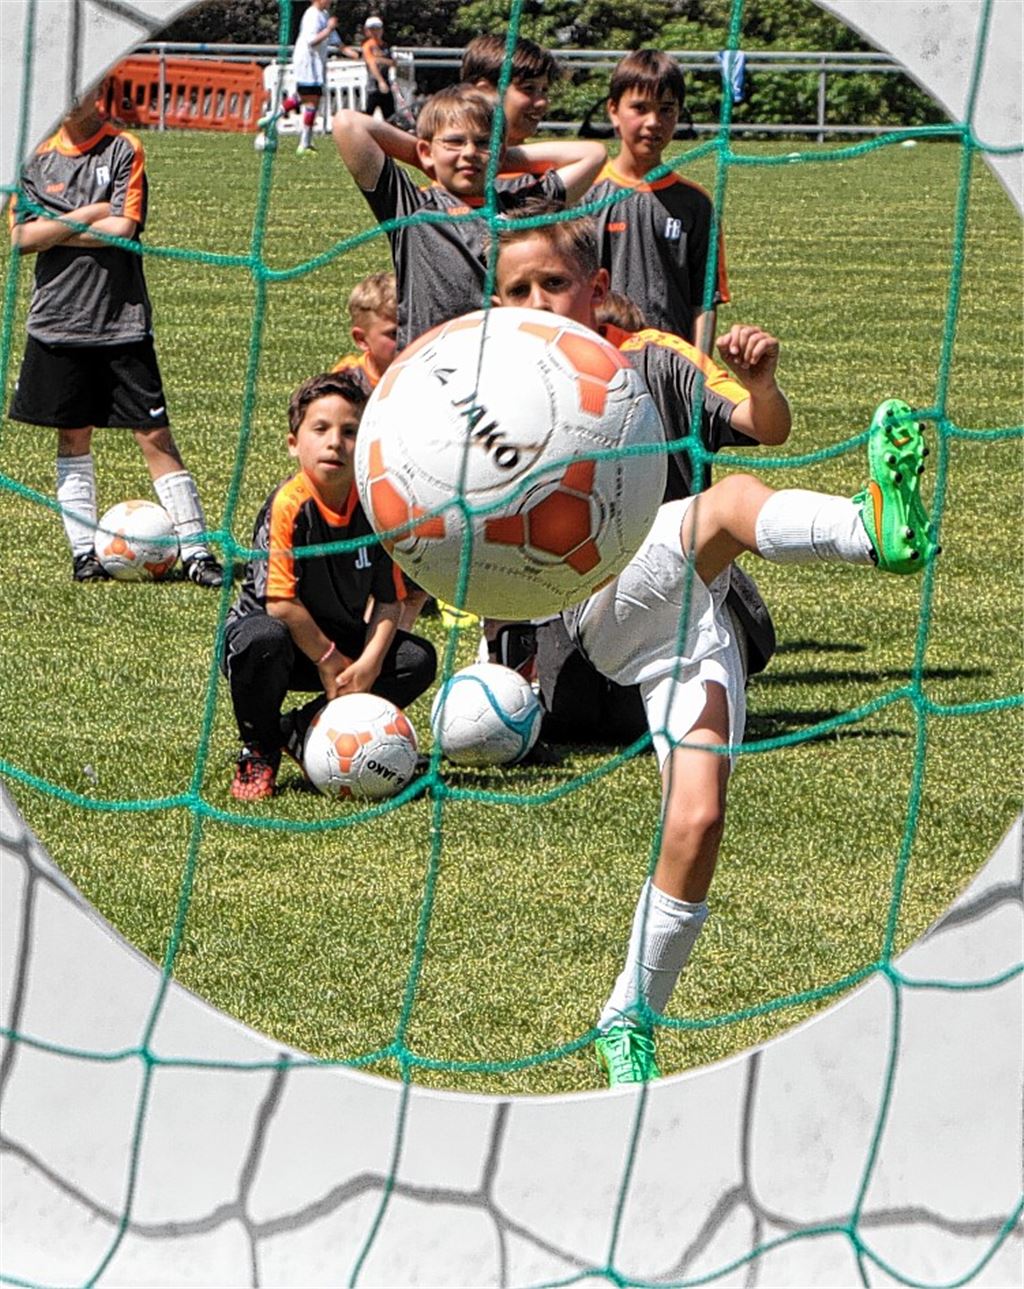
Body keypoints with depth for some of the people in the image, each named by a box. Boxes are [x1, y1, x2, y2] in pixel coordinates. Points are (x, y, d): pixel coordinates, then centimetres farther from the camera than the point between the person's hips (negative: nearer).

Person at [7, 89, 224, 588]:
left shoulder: (124, 149, -2)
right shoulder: (38, 157, 7)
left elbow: (124, 229, -13)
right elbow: (22, 237, -4)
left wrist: (55, 230, -7)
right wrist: (90, 215, -10)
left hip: (122, 320, -3)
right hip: (57, 320, 3)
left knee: (154, 435, -4)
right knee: (73, 435, 8)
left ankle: (195, 550, -3)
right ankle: (84, 551, 16)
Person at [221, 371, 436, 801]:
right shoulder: (289, 505, -23)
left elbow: (388, 600, -5)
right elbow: (280, 603, -26)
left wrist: (368, 662, -20)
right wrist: (329, 660, -19)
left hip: (339, 640, 6)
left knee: (419, 660, -13)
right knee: (264, 641, -40)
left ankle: (303, 730, -1)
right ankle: (257, 752, -11)